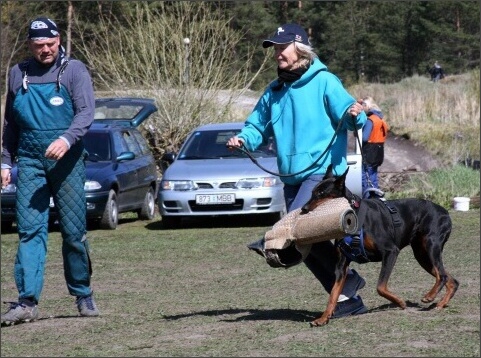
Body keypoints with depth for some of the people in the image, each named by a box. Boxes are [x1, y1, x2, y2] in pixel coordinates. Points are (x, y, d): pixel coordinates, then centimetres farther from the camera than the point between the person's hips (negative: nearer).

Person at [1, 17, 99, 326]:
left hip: (67, 160, -2)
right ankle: (28, 301, -12)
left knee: (74, 231, 1)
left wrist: (66, 139, -28)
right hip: (30, 161, 2)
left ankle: (83, 295, 17)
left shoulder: (74, 70, 2)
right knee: (30, 230, -7)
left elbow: (87, 111, -11)